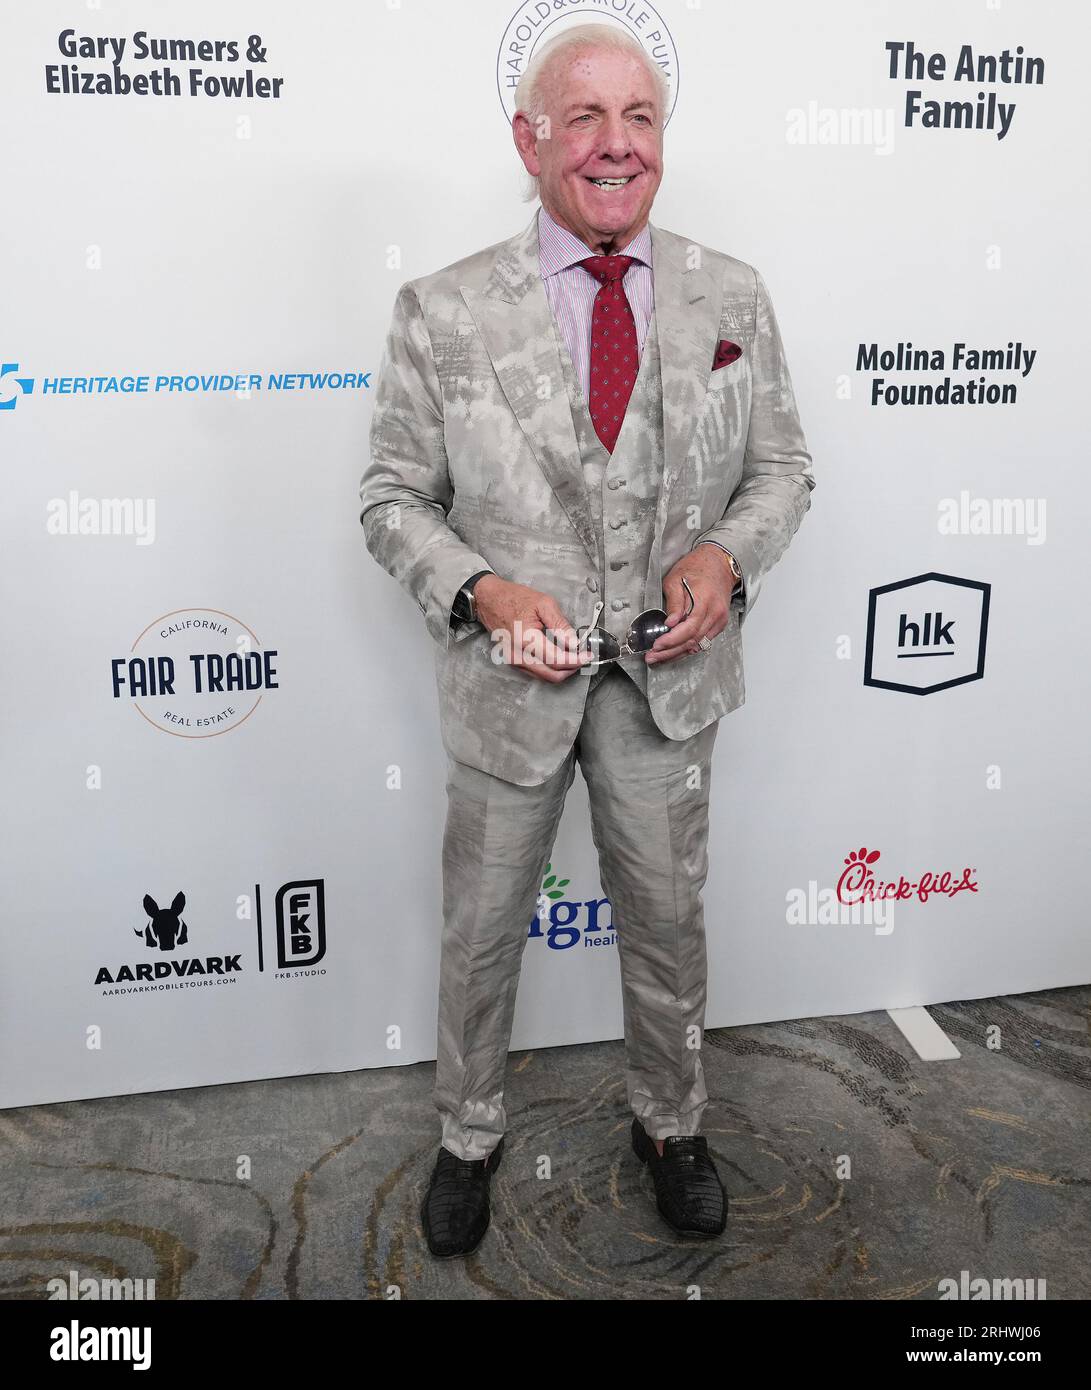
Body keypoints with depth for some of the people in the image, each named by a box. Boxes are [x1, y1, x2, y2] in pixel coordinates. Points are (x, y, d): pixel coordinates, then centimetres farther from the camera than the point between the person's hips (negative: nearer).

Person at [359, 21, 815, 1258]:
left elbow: (781, 469, 6)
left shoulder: (733, 299, -1)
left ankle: (671, 1125, 46)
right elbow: (394, 497, -3)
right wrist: (481, 592, -20)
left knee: (667, 924, 19)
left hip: (668, 678, 2)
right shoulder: (442, 312, -8)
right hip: (509, 676, -1)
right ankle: (468, 1136, 42)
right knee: (481, 931, 15)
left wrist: (728, 554, -14)